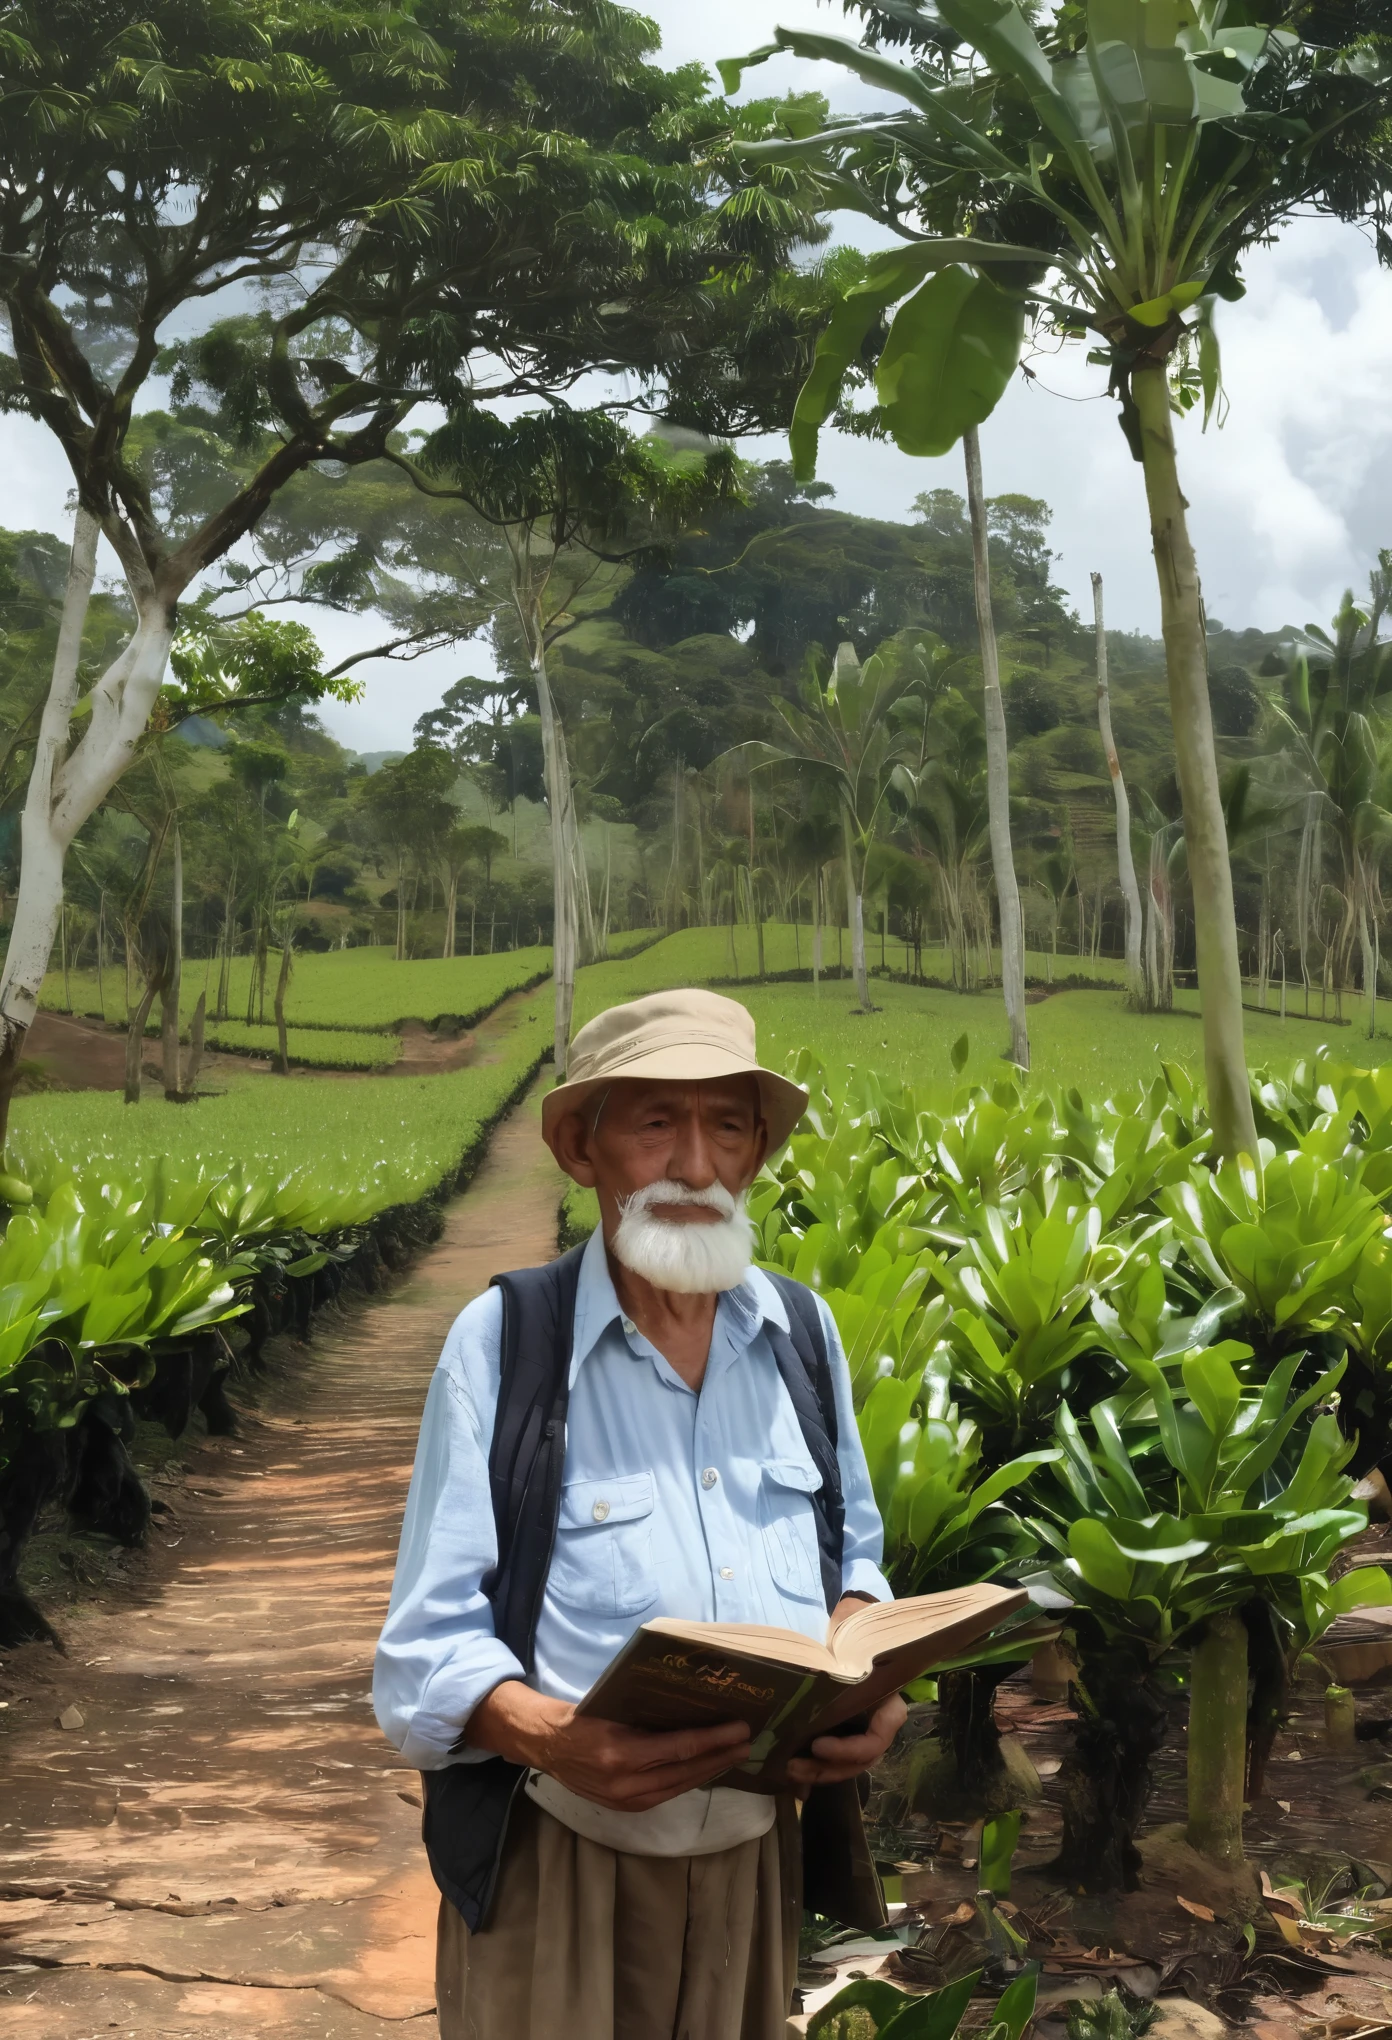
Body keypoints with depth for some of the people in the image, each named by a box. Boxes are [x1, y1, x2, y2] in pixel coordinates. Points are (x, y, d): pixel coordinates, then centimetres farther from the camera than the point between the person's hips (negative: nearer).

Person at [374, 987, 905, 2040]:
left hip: (760, 1850, 4)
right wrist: (552, 1739, -30)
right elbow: (433, 1645, -10)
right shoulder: (504, 1339, -10)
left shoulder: (803, 1330, 3)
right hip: (556, 1860, -4)